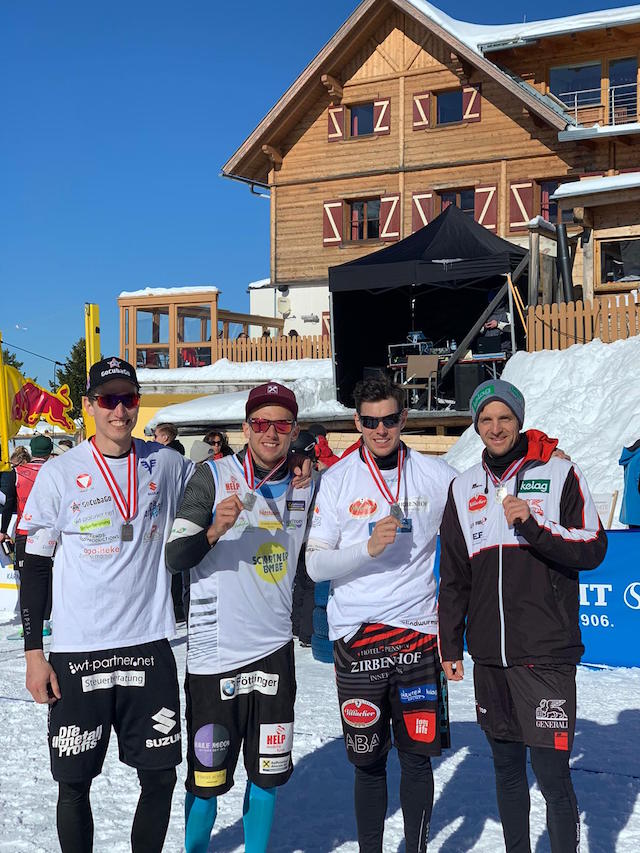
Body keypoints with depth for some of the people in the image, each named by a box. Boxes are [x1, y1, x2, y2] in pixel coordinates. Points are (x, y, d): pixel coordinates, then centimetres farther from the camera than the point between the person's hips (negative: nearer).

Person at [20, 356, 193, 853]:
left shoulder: (167, 465, 3)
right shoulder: (59, 474, -4)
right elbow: (35, 567, 0)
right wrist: (34, 653, -3)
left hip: (150, 645, 2)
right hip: (77, 652, -2)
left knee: (160, 776, 9)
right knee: (75, 784, 6)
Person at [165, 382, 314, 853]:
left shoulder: (304, 488, 8)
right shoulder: (214, 476, -5)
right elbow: (175, 557, -10)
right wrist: (215, 530, -25)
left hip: (275, 650, 4)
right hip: (216, 653, -4)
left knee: (267, 772, 11)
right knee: (208, 778, 3)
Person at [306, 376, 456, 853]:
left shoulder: (437, 477, 2)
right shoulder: (337, 480, 0)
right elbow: (316, 565, -4)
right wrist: (369, 548, -17)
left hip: (418, 634, 1)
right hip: (357, 635, -1)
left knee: (418, 756, 7)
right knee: (368, 760, 7)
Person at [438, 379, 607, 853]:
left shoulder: (560, 473, -1)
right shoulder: (465, 488, 11)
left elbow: (593, 548, -6)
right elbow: (454, 576, 15)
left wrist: (533, 524, -19)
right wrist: (451, 646, 14)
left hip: (545, 653, -4)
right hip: (490, 657, 4)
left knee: (551, 770, -5)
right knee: (506, 767, 14)